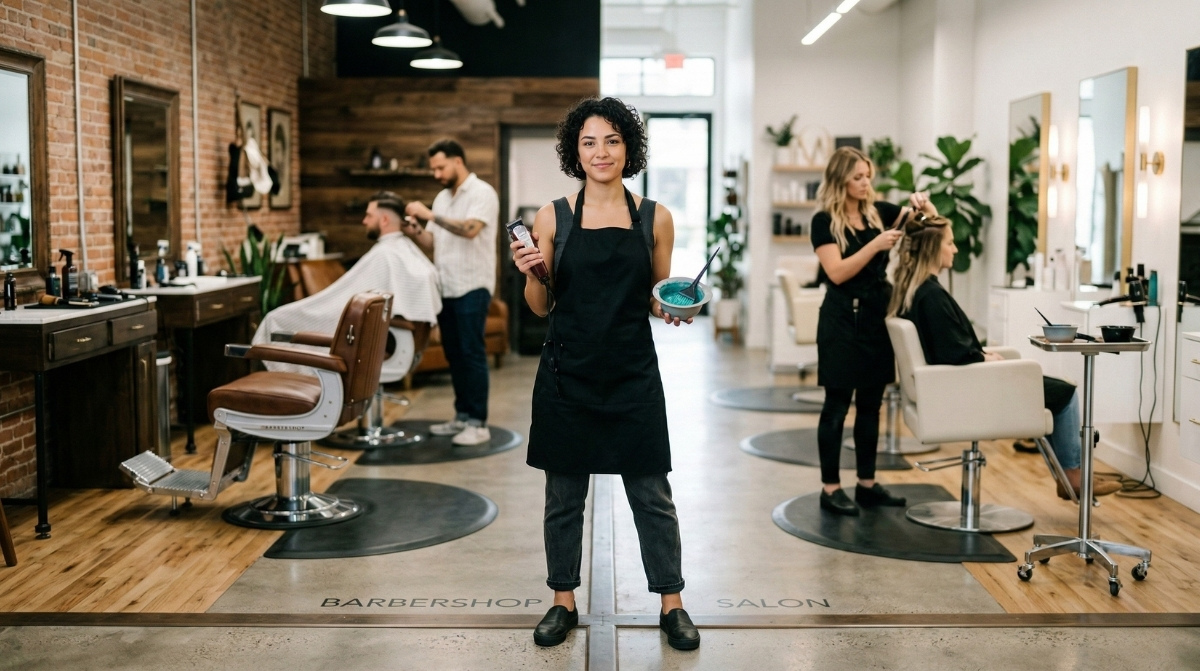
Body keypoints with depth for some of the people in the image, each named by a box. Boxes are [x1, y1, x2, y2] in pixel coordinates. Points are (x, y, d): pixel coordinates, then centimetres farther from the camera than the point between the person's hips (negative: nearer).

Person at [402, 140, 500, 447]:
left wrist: (430, 216, -22)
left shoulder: (482, 193, -8)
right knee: (454, 354, 11)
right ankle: (462, 416, 19)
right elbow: (432, 245, 15)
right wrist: (415, 232, -5)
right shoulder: (442, 198, 16)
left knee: (472, 354, -7)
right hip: (446, 288, 8)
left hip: (471, 288, -8)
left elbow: (470, 229, -25)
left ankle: (478, 423, -3)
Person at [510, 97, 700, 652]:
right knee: (563, 494, 10)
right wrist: (531, 274, -14)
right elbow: (541, 308, 4)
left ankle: (671, 604, 20)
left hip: (633, 375, 0)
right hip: (567, 374, 0)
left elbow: (659, 300, 10)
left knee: (652, 495, 5)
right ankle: (563, 601, 26)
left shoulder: (654, 218, 2)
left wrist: (673, 309, -11)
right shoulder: (553, 218, 0)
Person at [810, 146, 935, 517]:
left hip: (879, 315, 6)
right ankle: (830, 488, 7)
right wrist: (876, 244, -24)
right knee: (837, 405, 0)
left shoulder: (879, 211, 7)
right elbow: (837, 272, -17)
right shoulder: (824, 221, -7)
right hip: (843, 319, -6)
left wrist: (923, 204, -7)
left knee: (870, 403, 11)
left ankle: (867, 484, 20)